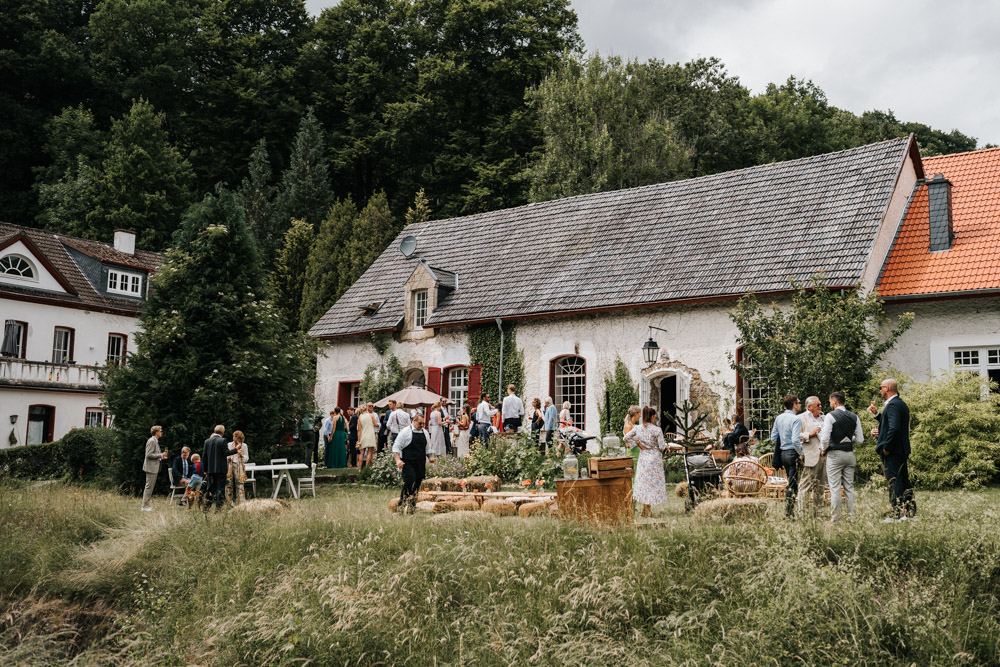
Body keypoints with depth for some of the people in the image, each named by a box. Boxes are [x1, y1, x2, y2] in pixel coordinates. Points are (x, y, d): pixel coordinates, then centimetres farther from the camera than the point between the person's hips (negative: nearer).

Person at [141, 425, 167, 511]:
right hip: (151, 468, -10)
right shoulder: (151, 441, -14)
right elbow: (149, 455, -21)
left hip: (154, 468, 10)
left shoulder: (155, 441, 17)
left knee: (150, 487, 12)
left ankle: (146, 504, 17)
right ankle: (145, 506, -5)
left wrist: (161, 457, 12)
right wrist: (161, 455, -16)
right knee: (149, 486, -8)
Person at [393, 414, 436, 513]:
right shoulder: (406, 432, -2)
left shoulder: (425, 433, 16)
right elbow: (396, 446, -4)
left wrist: (431, 457, 12)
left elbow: (429, 447, 28)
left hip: (421, 464, 6)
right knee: (409, 481, -21)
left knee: (418, 483, 2)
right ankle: (402, 504, -12)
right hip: (408, 463, -6)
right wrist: (398, 460, -14)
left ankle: (411, 505, 12)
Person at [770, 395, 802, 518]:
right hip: (793, 453, -8)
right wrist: (801, 453, -9)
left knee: (791, 483, 18)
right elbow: (795, 440, -22)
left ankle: (789, 512, 22)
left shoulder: (778, 418, 9)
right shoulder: (795, 419, -15)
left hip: (783, 453, 8)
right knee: (793, 485, -2)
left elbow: (773, 438, 12)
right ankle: (789, 513, -1)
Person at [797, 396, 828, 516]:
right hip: (810, 457, -7)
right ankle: (802, 512, -6)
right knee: (805, 486, -7)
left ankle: (818, 511, 19)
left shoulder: (823, 418, 20)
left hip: (824, 456, 7)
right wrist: (810, 434, -15)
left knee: (820, 486, 11)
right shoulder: (801, 418, -1)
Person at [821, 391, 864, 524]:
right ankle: (851, 517, 11)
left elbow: (825, 438, -15)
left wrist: (824, 450, 2)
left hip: (834, 454, -5)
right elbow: (860, 439, 8)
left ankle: (835, 519, -4)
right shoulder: (854, 417, 8)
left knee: (835, 488, -4)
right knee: (849, 487, 10)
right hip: (849, 454, 6)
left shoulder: (830, 416, -9)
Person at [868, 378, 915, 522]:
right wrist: (876, 414, 17)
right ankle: (910, 512, 19)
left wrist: (886, 448, -20)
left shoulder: (892, 405, -17)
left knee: (894, 482, -4)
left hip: (892, 452, -10)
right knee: (904, 480, 14)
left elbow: (894, 428, -27)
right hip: (903, 450, 10)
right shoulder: (902, 404, 16)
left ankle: (897, 514, -1)